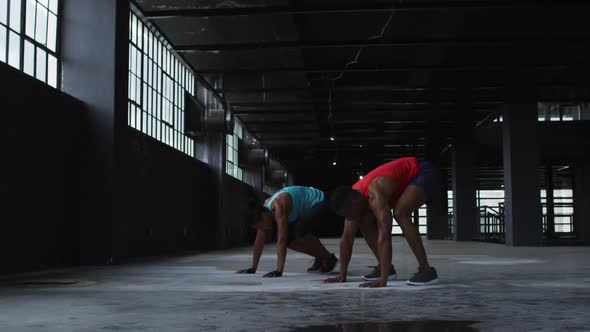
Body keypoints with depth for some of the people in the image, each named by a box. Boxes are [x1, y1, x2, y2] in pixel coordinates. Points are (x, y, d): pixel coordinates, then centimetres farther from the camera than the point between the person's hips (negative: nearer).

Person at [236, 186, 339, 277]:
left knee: (299, 231, -31)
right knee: (288, 238, -3)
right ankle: (319, 259, 12)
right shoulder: (264, 210, -6)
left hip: (320, 204, -9)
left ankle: (329, 258, -11)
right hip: (307, 212, 9)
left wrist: (279, 271, -39)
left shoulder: (278, 207, -32)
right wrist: (253, 268, -1)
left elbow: (281, 241, -37)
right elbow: (259, 240, -1)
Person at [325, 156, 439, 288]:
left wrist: (383, 280, -46)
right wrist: (342, 275, -4)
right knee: (365, 221, 0)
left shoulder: (375, 197, -38)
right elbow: (346, 238, -5)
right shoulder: (352, 198, -12)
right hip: (404, 181, 9)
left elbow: (384, 236, -44)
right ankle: (386, 268, 9)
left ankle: (427, 271, -26)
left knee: (400, 214, -32)